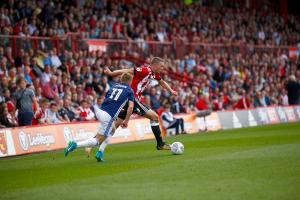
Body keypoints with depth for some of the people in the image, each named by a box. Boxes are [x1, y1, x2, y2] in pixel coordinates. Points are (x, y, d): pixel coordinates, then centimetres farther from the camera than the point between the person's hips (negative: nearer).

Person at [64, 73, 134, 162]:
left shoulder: (114, 86, 22)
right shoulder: (129, 91, 6)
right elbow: (131, 107, -4)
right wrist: (126, 121, 4)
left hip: (100, 111, 7)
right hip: (108, 116, -7)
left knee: (112, 130, 32)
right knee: (97, 141, 0)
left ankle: (100, 153, 21)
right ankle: (75, 145, -18)